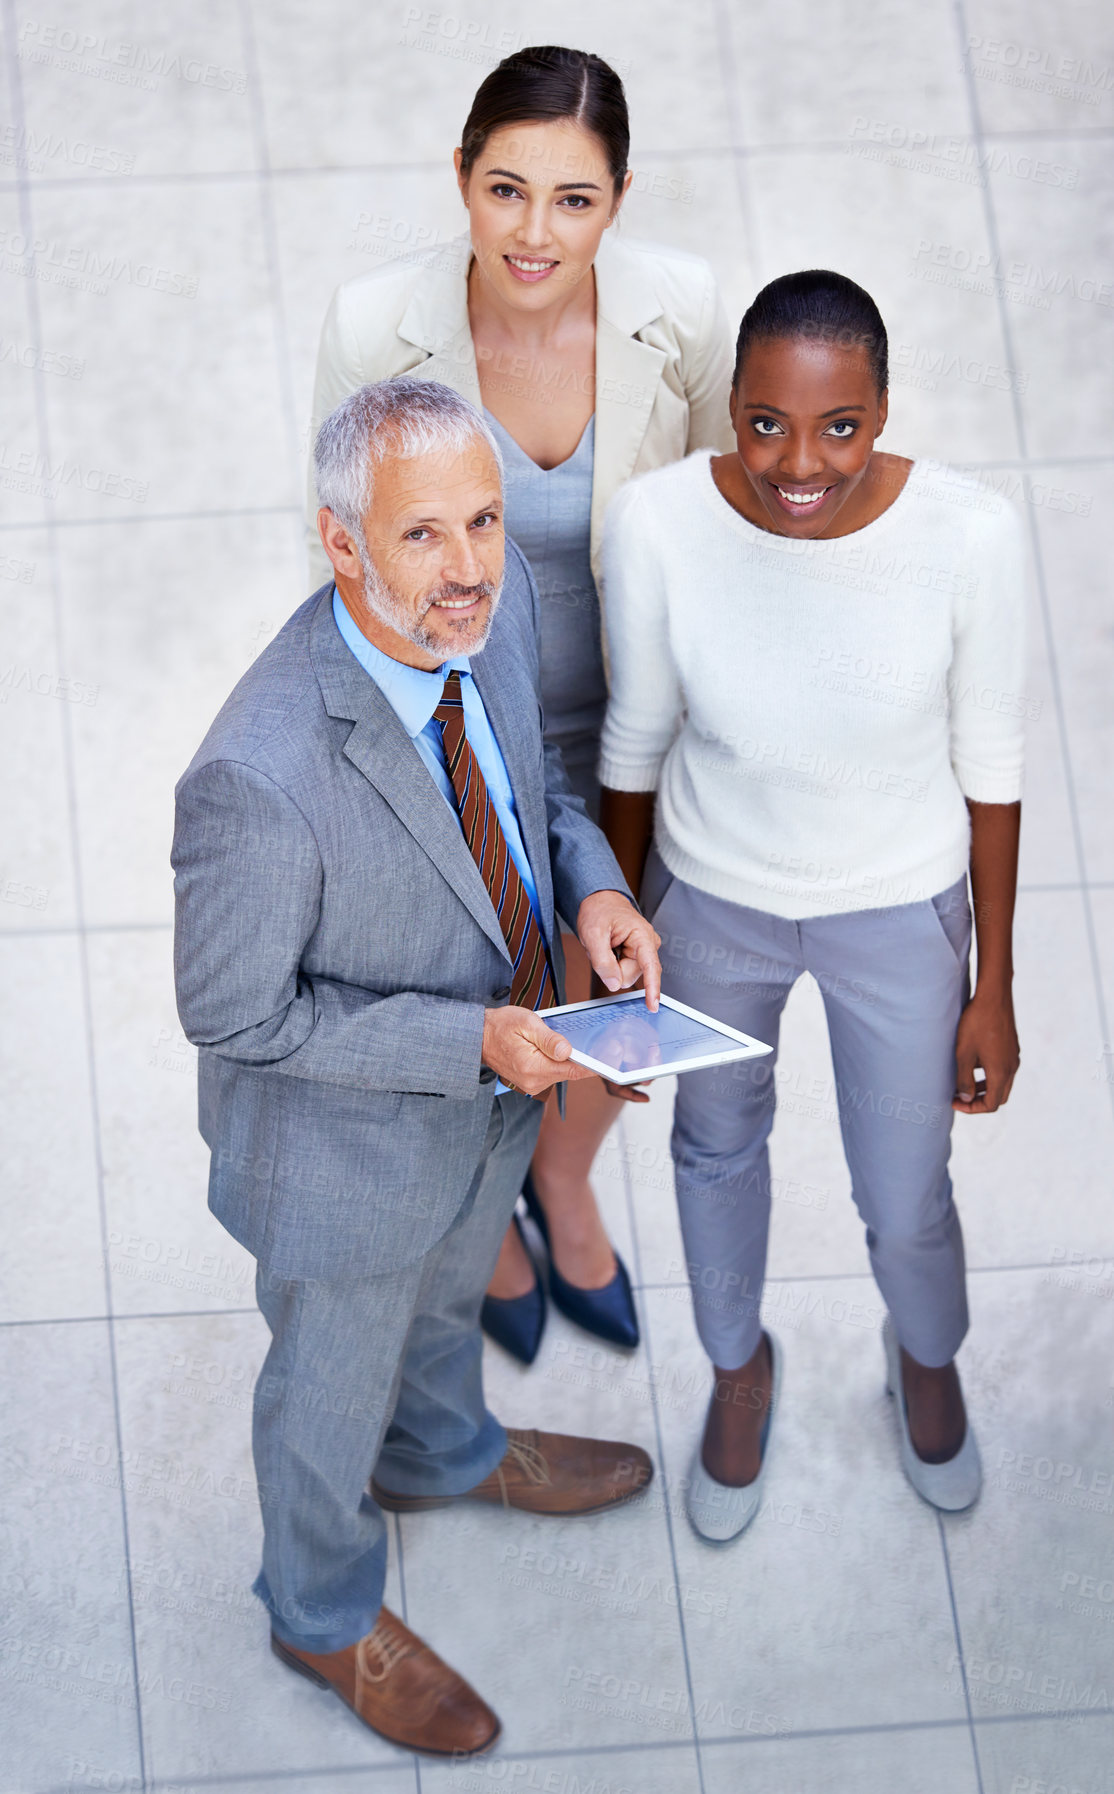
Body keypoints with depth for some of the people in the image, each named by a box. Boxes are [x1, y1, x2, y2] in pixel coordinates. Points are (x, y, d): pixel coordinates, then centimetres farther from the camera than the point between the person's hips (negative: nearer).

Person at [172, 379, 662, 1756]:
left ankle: (443, 1452, 69)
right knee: (335, 1378, 23)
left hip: (488, 1080, 6)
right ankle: (325, 1616, 53)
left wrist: (589, 880, -17)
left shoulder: (492, 606, -19)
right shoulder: (262, 777, -41)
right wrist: (467, 1041, -30)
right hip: (347, 1142, -6)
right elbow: (233, 1012, -27)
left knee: (450, 1290, 36)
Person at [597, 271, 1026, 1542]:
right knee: (716, 1147, 26)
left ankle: (925, 1354, 56)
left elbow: (990, 767, -12)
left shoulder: (970, 536, -28)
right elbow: (636, 744, -9)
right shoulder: (659, 525, -27)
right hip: (714, 903, 1)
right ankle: (740, 1365, 59)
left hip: (900, 913, -1)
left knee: (905, 1206, 18)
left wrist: (993, 991, -4)